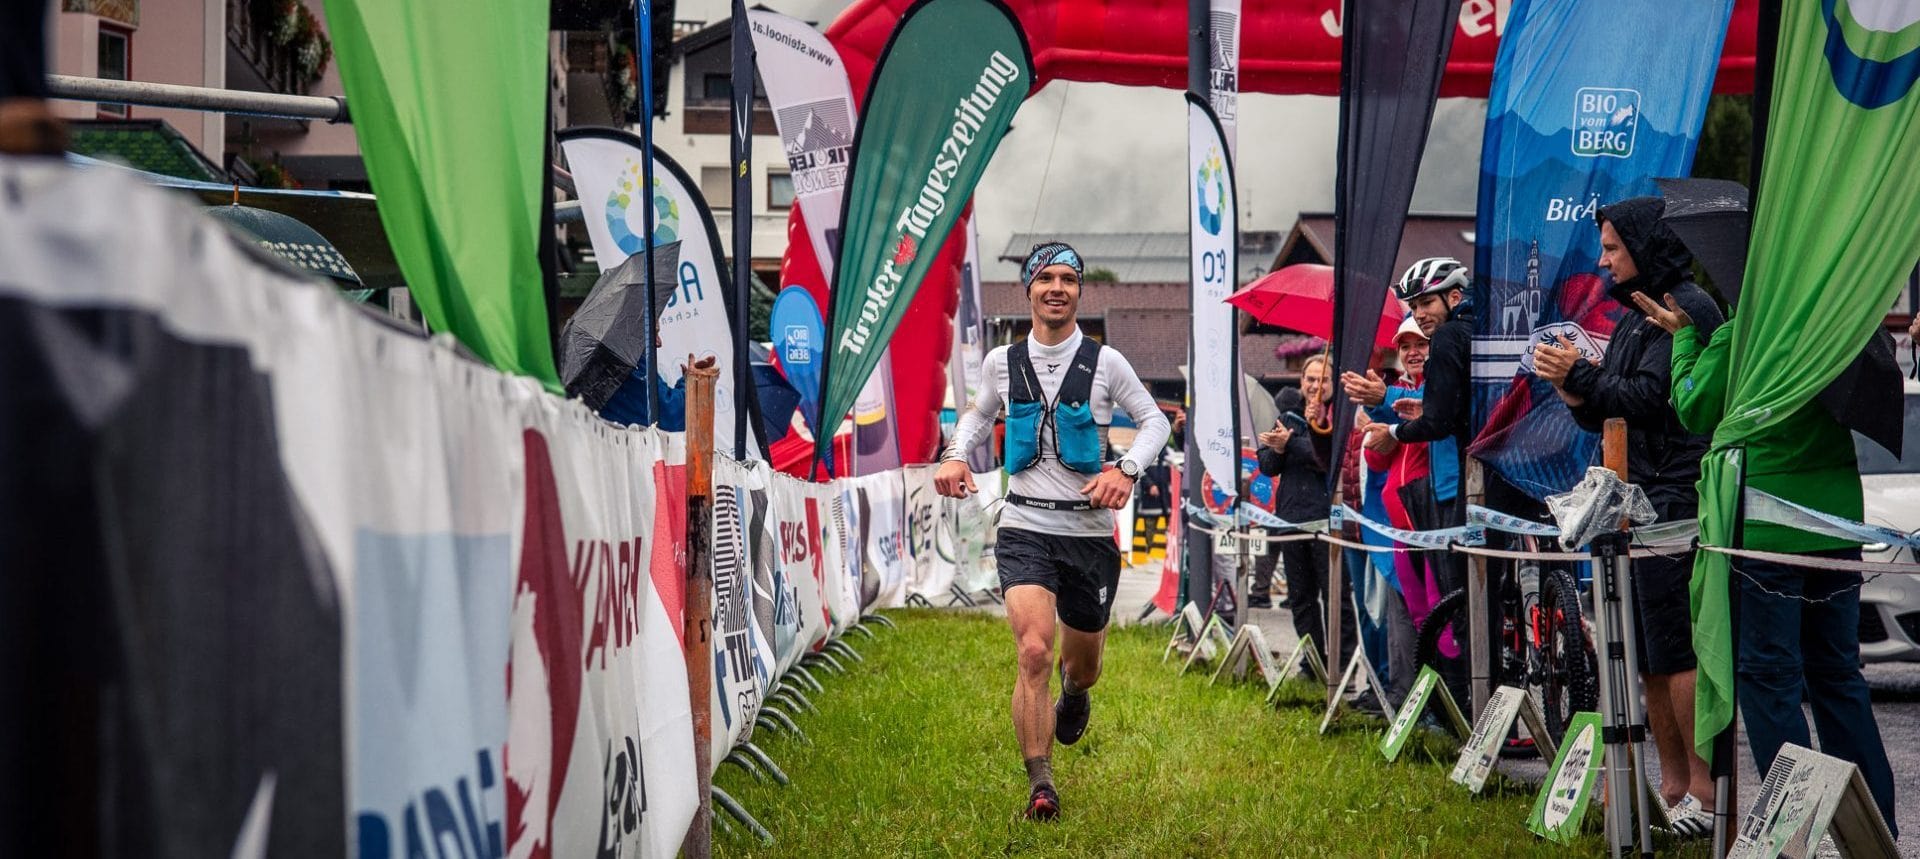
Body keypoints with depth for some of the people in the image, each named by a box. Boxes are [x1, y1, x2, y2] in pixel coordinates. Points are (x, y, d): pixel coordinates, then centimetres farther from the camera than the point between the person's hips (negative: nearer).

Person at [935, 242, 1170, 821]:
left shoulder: (1104, 362, -2)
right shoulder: (1003, 362, 4)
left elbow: (1153, 420, 6)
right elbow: (979, 413, 23)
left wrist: (1126, 470, -12)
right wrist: (956, 454, 3)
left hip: (1090, 532, 1)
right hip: (1025, 528, -1)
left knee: (1083, 662, 15)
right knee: (1034, 652, -20)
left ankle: (1074, 691, 56)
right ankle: (1040, 788, -16)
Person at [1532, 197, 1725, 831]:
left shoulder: (1688, 309, -9)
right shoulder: (1635, 316, 21)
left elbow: (1649, 397, -19)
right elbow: (1606, 415, 21)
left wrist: (1580, 375, -12)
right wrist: (1573, 388, 2)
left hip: (1675, 501, -10)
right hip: (1638, 504, 10)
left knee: (1678, 651, -12)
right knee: (1651, 655, 10)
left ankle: (1705, 793, -10)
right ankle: (1674, 789, 14)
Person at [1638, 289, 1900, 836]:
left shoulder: (1733, 341, -14)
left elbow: (1694, 410, 1)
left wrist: (1683, 335, 12)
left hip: (1766, 525, -5)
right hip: (1838, 523, 5)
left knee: (1767, 674, 1)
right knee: (1837, 672, 14)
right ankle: (1876, 821, 15)